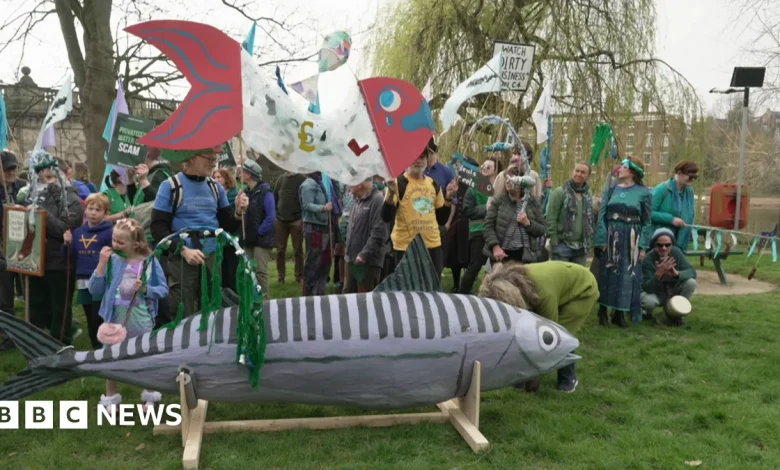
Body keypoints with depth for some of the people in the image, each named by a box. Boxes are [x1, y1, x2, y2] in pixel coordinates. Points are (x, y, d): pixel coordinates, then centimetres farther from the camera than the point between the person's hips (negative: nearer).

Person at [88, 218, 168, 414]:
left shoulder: (150, 261, -10)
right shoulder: (112, 260, -7)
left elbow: (163, 289, -5)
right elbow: (94, 290, -9)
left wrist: (146, 289, -24)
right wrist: (102, 263, -17)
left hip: (140, 318, -1)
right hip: (115, 316, 1)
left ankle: (150, 395, 34)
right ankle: (111, 398, 34)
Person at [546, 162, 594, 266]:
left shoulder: (588, 194, 11)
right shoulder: (560, 192, -8)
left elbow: (591, 218, 16)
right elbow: (551, 219, -11)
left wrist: (589, 241, 8)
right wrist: (554, 241, -14)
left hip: (581, 247, 6)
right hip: (562, 245, -6)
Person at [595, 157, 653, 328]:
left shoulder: (644, 193, -1)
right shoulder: (611, 189, 4)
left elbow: (646, 222, -1)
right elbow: (602, 215, 0)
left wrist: (643, 246, -7)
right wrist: (602, 239, -9)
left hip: (631, 239, -1)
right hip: (611, 237, 1)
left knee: (627, 276, 3)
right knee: (607, 274, 6)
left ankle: (619, 312, 15)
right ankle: (603, 310, 16)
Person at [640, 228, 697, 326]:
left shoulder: (676, 252, -14)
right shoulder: (648, 259, -26)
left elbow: (692, 272, -17)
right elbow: (647, 288, -30)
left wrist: (676, 273, -38)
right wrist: (659, 273, -47)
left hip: (672, 292, 4)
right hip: (655, 294, -4)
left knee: (691, 282, -23)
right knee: (648, 300, -37)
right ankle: (648, 313, 3)